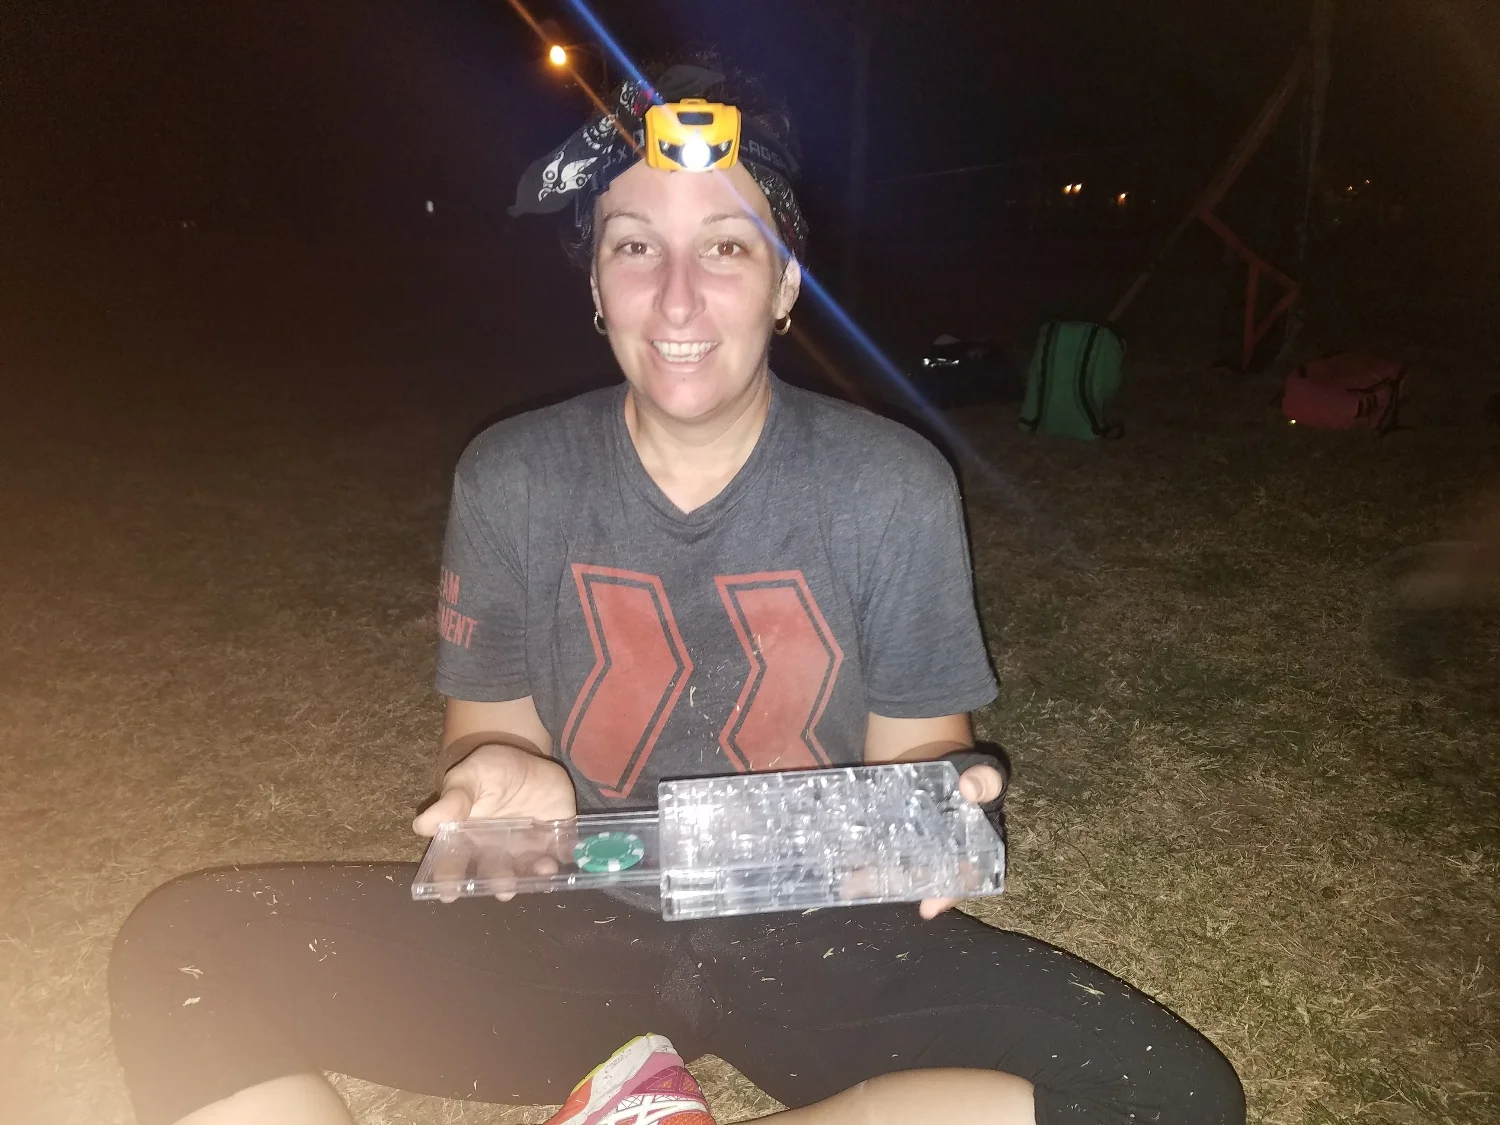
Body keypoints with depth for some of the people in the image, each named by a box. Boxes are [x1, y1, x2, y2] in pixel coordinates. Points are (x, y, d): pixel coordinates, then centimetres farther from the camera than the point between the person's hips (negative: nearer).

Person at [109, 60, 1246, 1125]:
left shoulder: (892, 489, -8)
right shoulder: (511, 481, -5)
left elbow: (916, 748, 1)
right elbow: (486, 728, 3)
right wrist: (503, 779, -20)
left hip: (818, 933, 0)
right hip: (577, 921, 1)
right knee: (182, 943, -16)